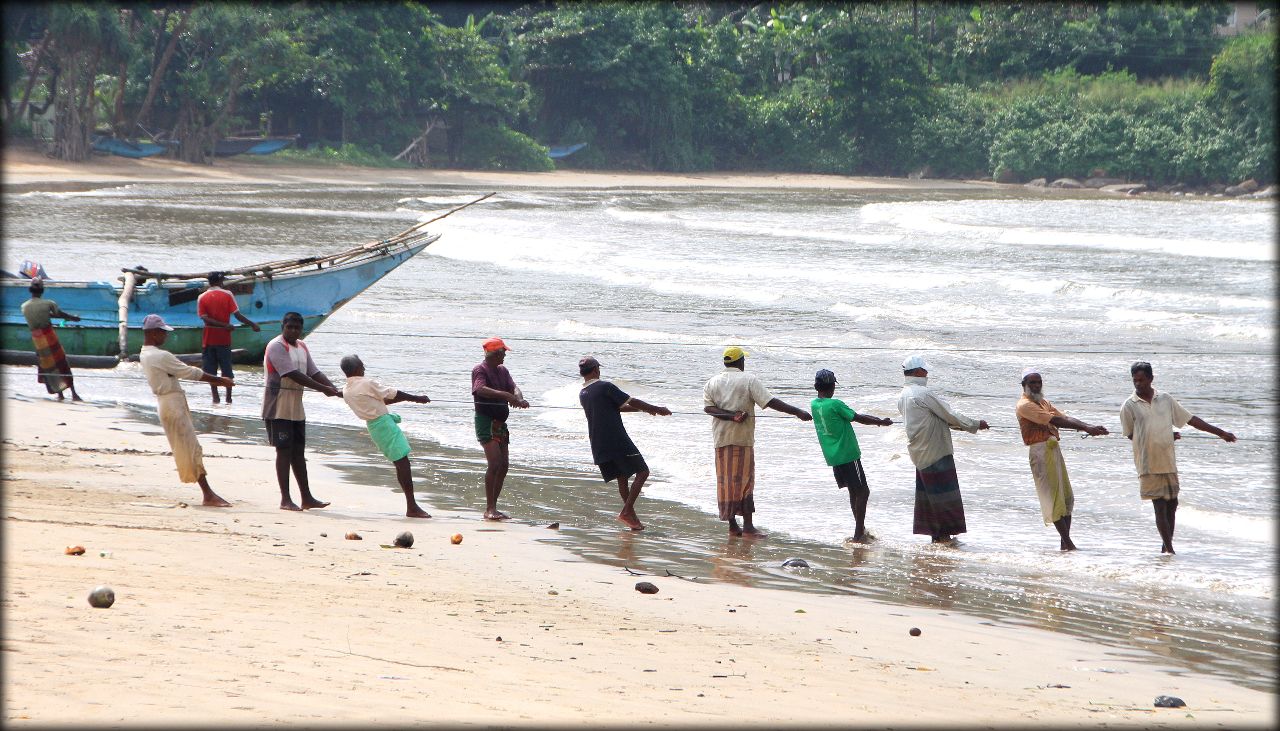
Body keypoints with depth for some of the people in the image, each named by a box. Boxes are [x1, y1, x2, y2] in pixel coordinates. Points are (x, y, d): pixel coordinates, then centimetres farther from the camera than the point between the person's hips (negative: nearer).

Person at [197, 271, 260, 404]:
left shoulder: (202, 298, -2)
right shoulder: (227, 295, -5)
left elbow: (205, 319, -11)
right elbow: (237, 315, -10)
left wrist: (225, 325, -12)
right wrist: (253, 324, -2)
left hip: (209, 339, 0)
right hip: (224, 338, 0)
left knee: (211, 369, 6)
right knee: (227, 368, 8)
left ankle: (215, 397, 2)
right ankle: (228, 397, 7)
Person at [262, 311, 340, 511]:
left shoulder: (301, 347, 13)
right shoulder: (276, 346, -15)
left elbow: (314, 372, 9)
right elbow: (293, 374, -22)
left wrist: (335, 390, -7)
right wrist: (323, 389, -23)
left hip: (296, 408, 8)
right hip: (278, 407, -8)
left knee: (298, 452, 10)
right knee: (284, 450, -7)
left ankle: (307, 498, 14)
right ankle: (285, 499, -4)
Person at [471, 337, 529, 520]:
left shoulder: (502, 371, 16)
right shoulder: (480, 370, -9)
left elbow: (513, 386, 4)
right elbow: (481, 389, -27)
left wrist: (519, 398, -21)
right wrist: (506, 395, -39)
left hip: (500, 423, 8)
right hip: (485, 421, -8)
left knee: (504, 464, 6)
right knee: (494, 462, -18)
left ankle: (493, 507, 13)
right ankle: (489, 509, -17)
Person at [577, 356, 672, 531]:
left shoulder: (582, 394, 16)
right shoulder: (604, 387, -10)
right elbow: (631, 402, -8)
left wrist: (643, 409, 27)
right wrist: (656, 409, 4)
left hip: (599, 447, 8)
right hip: (617, 441, -8)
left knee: (622, 478, 14)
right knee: (642, 472, 0)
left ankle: (633, 518, 12)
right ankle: (627, 511, -10)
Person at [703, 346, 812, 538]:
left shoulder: (713, 382, 9)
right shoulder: (749, 380, -5)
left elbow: (708, 406, -4)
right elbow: (770, 401, -13)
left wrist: (732, 416, -11)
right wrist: (798, 412, -12)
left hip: (721, 438, 4)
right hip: (742, 437, -4)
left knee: (725, 480, 8)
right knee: (744, 479, -3)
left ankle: (732, 525, 9)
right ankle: (748, 526, -8)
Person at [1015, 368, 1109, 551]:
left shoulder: (1043, 402, 21)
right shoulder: (1025, 405, -10)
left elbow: (1065, 418, 11)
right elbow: (1055, 421, -19)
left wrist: (1090, 427, -6)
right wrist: (1086, 428, -23)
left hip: (1053, 448, 9)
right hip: (1040, 451, -9)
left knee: (1066, 496, 7)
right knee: (1053, 496, -8)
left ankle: (1065, 540, 9)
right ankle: (1066, 541, -8)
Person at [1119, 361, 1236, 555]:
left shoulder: (1165, 399, 6)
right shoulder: (1129, 406, -3)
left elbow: (1191, 419, 11)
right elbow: (1131, 434, 1)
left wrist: (1220, 432, 10)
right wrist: (1168, 436, 0)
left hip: (1169, 462, 4)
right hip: (1148, 464, -4)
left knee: (1172, 504, 8)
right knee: (1160, 506, -8)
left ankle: (1166, 546, 20)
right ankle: (1169, 548, -6)